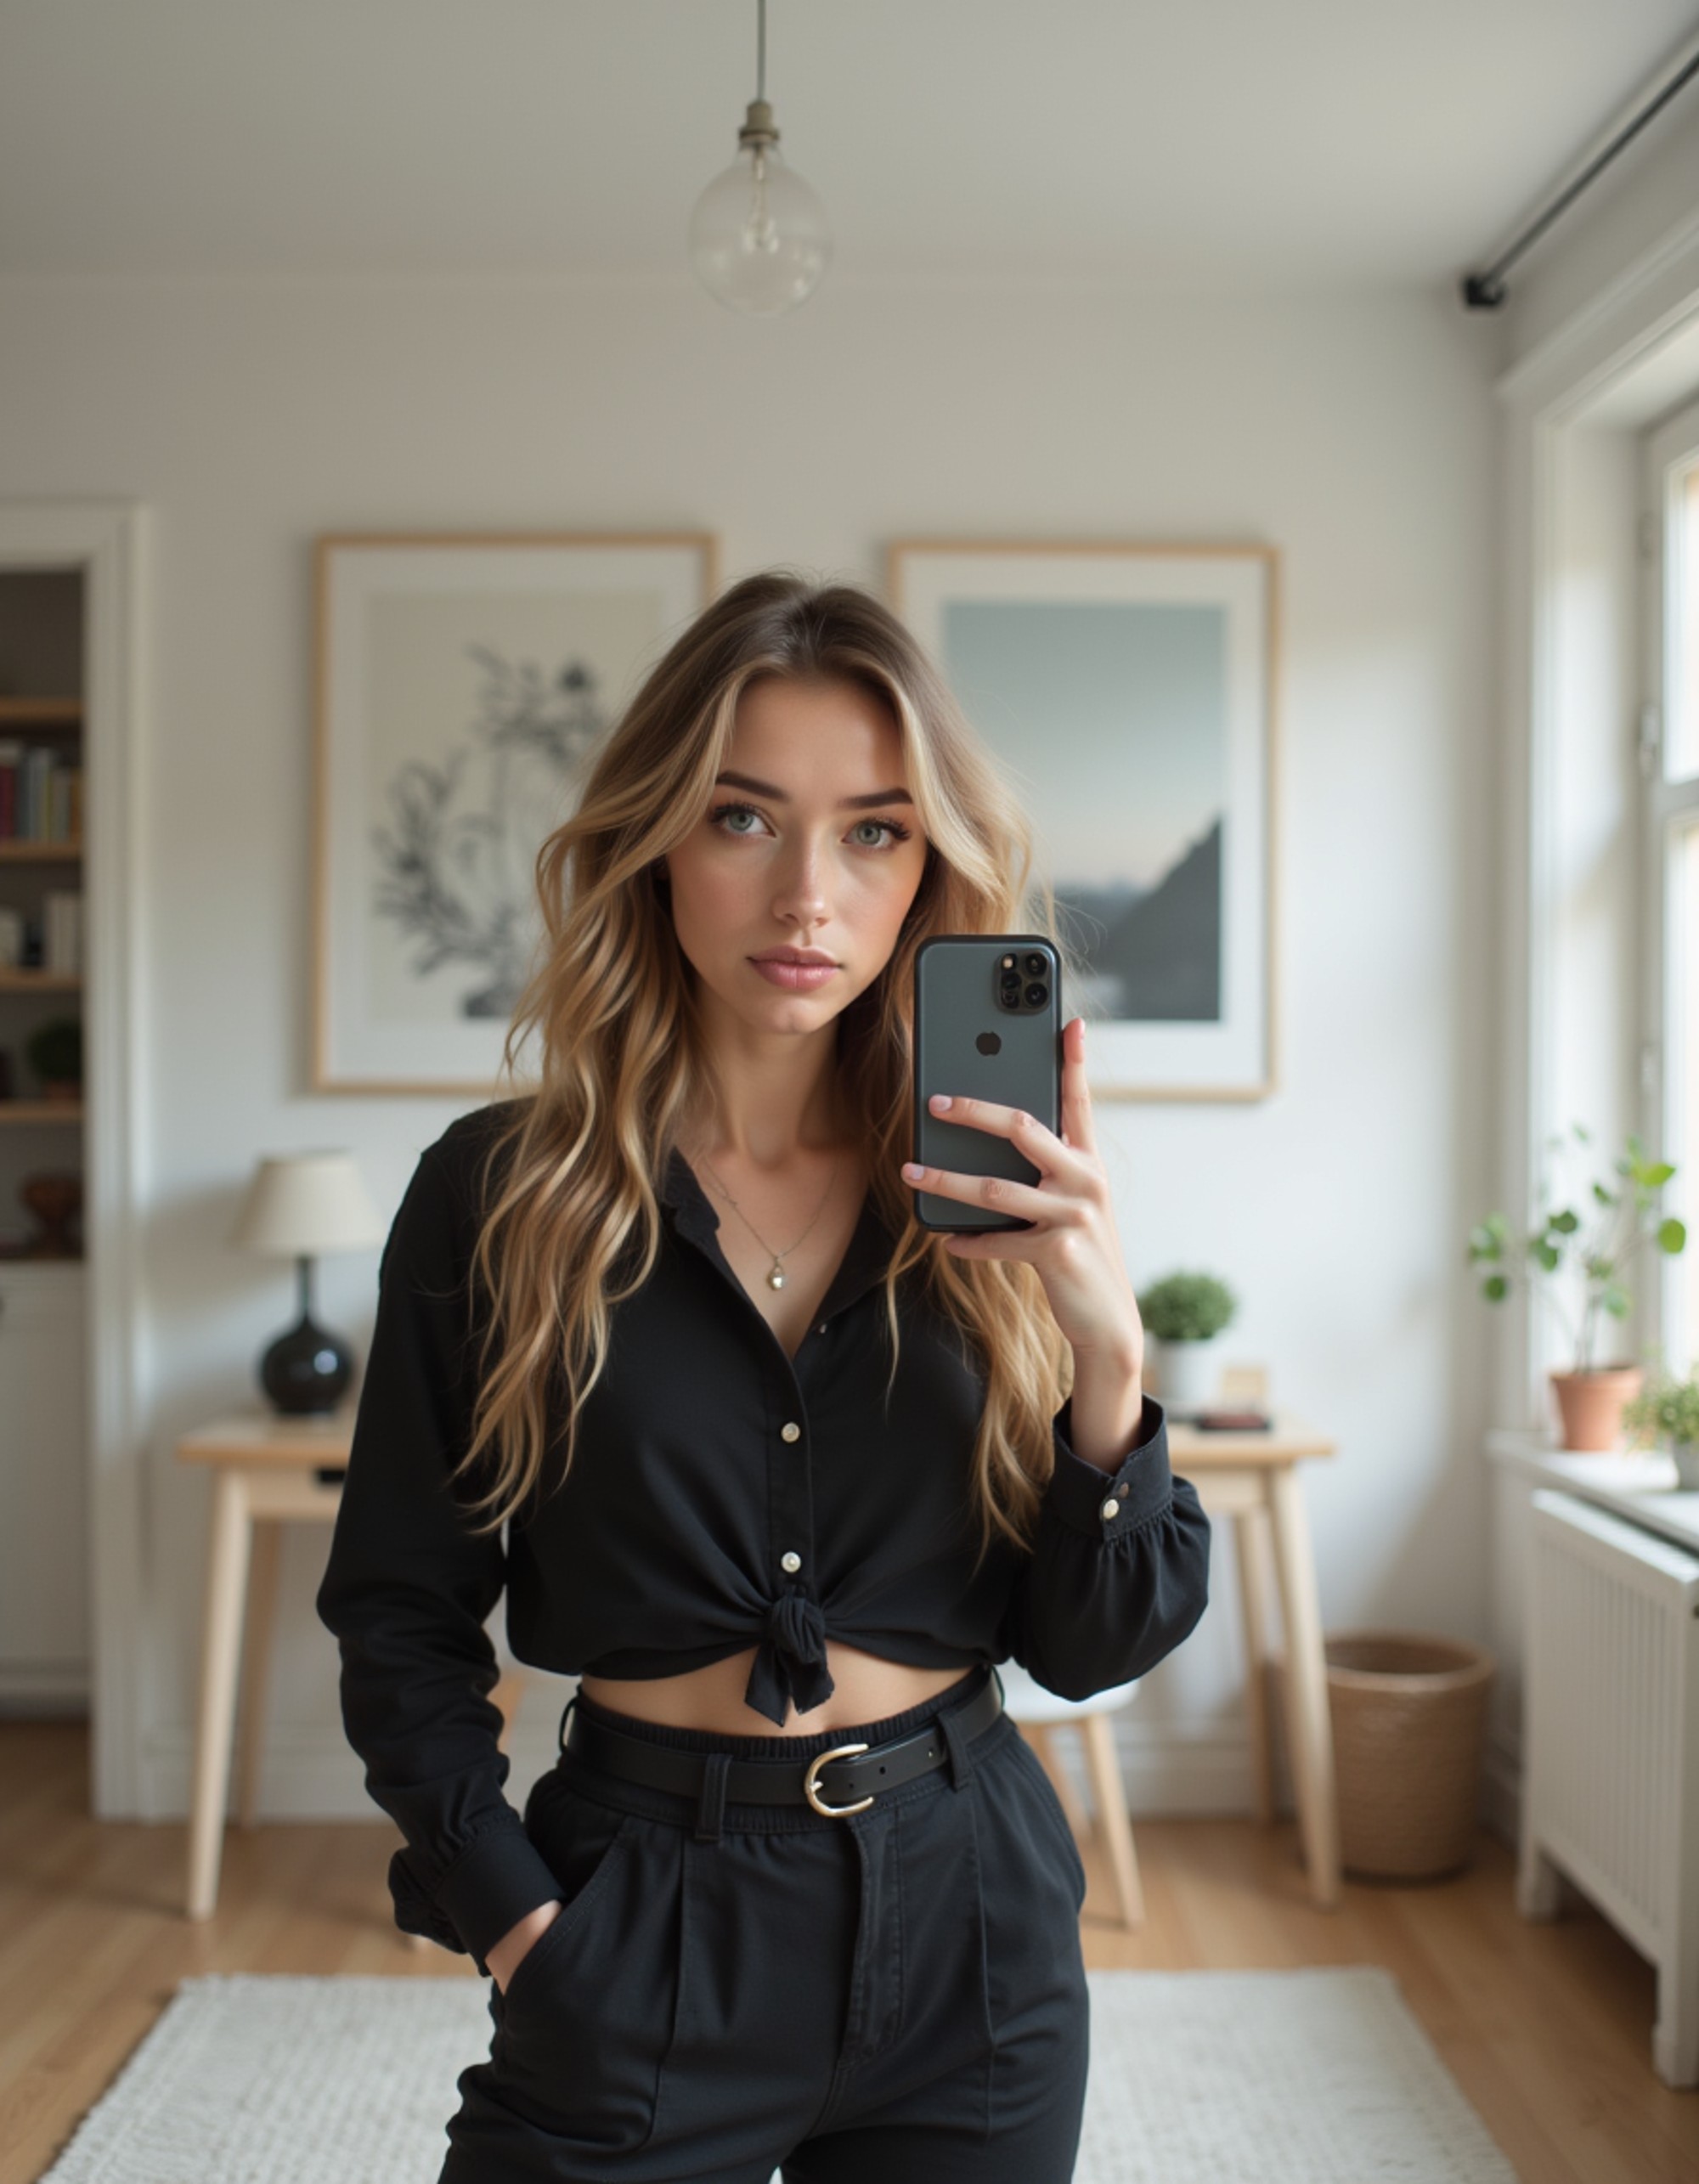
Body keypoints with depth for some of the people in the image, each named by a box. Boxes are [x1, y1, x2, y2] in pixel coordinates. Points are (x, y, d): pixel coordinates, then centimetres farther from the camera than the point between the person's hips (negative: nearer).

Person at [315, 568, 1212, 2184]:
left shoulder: (996, 1191, -4)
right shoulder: (499, 1195, -8)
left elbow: (1094, 1648, -5)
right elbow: (402, 1617, 0)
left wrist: (1105, 1340, -19)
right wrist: (516, 1918, -9)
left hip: (969, 1925, 2)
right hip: (640, 1932, -2)